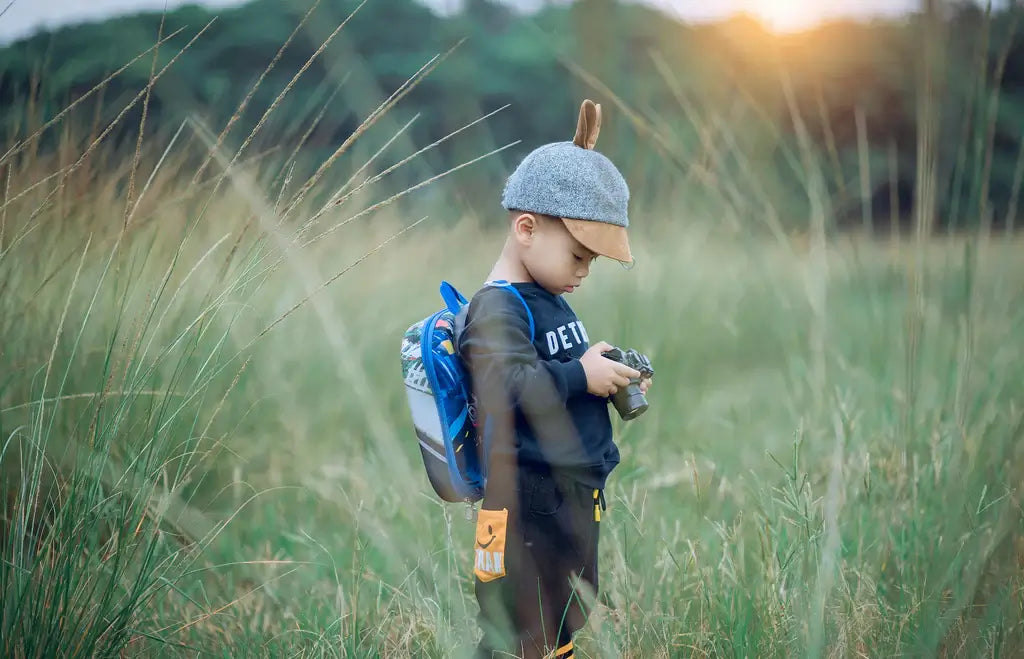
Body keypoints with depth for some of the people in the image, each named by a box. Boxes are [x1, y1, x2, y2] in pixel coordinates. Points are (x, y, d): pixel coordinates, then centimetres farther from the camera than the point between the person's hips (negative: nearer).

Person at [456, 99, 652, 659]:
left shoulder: (548, 301, 14)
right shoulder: (497, 309, -16)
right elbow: (505, 389, -30)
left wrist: (611, 378, 9)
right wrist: (581, 376, -22)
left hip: (577, 498, 10)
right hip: (530, 505, -10)